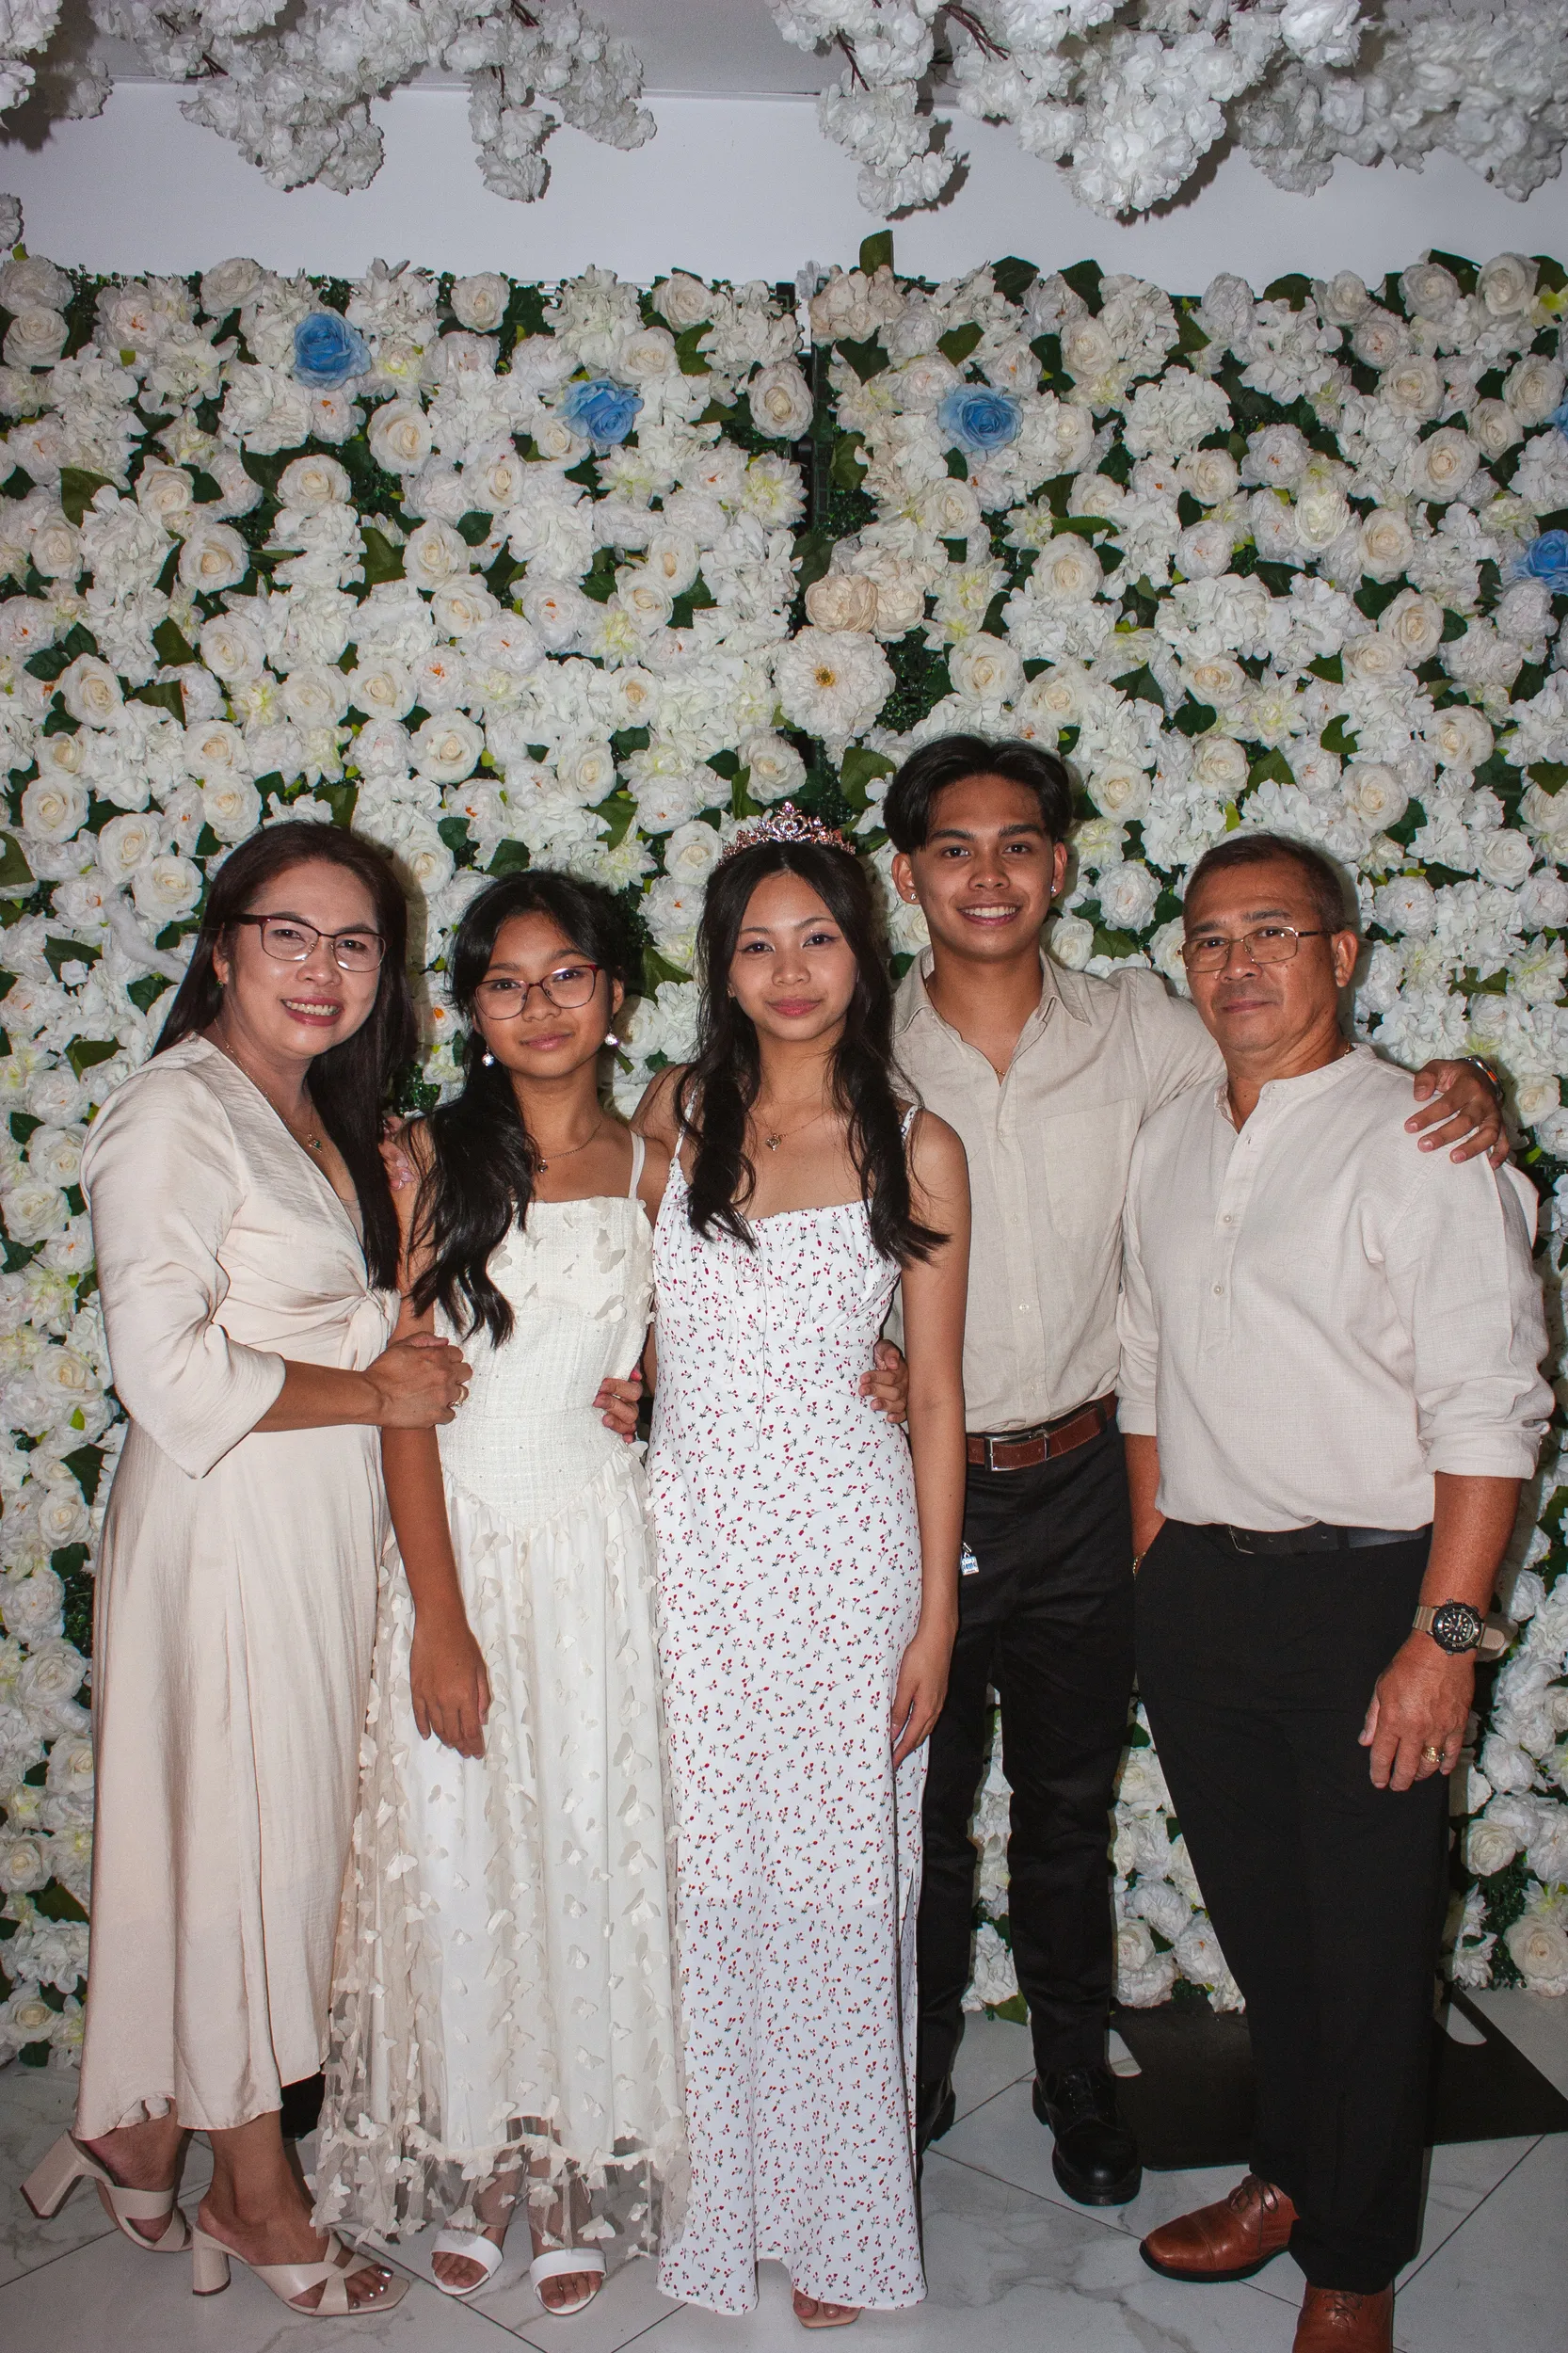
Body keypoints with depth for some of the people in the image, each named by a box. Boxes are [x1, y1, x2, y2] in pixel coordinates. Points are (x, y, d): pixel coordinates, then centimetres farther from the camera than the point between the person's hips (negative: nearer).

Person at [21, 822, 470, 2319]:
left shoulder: (326, 1121, 12)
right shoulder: (176, 1113, -15)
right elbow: (170, 1373, -22)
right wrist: (374, 1392, -14)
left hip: (323, 1529, 8)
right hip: (226, 1531, -8)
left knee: (276, 1838, 17)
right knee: (240, 1834, 6)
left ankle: (144, 2133, 37)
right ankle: (255, 2193, 27)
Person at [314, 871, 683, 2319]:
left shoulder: (653, 1167, 3)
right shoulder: (431, 1158, -3)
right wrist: (440, 1618, -11)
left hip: (603, 1547, 2)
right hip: (459, 1545, -1)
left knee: (593, 1856, 9)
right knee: (462, 1857, 9)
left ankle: (575, 2173, 30)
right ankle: (476, 2163, 31)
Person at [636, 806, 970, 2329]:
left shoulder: (917, 1150, -3)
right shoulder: (673, 1114, 2)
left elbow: (937, 1397, -2)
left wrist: (934, 1618, -3)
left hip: (843, 1545, -2)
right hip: (689, 1535, 2)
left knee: (832, 1876, 9)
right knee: (704, 1874, 11)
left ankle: (837, 2216, 31)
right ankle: (716, 2193, 34)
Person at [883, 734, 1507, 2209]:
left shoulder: (1137, 1033, -5)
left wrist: (1460, 1093, -14)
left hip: (1080, 1484, 1)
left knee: (1069, 1804, 19)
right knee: (919, 1806, 16)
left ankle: (1077, 2081, 42)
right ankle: (915, 2075, 41)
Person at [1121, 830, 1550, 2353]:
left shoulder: (1419, 1143, -11)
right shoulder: (1167, 1145, 8)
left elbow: (1487, 1407, -14)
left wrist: (1444, 1634, -17)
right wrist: (1155, 1576, 12)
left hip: (1366, 1588, -5)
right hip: (1198, 1587, 5)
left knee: (1370, 1946, 9)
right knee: (1257, 1920, 19)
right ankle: (1287, 2174, 43)